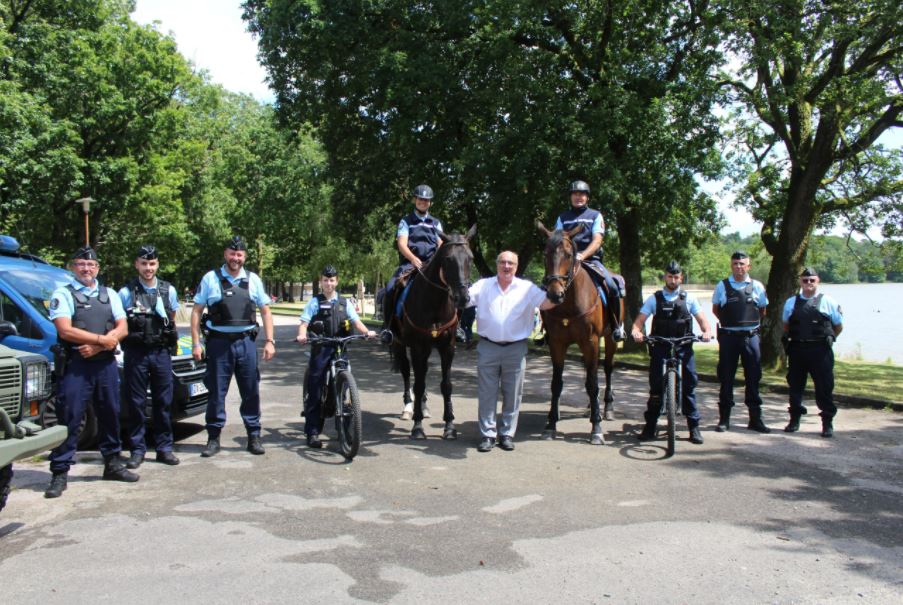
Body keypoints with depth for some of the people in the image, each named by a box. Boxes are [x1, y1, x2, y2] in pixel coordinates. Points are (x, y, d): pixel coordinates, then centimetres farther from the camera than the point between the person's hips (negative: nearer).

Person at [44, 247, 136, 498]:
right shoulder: (62, 294, 0)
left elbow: (122, 328, 6)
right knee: (69, 419, -5)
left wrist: (96, 346, -9)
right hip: (76, 366, -5)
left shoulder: (110, 294, 14)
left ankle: (113, 463, 24)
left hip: (106, 364, 5)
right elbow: (65, 330, -12)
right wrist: (102, 339, -12)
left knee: (110, 415, 12)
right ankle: (60, 473, 0)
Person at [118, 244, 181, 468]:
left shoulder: (168, 290, 6)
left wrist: (169, 338, 8)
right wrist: (128, 338, -6)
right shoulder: (126, 292, -2)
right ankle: (137, 450, 11)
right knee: (136, 403, 3)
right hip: (136, 353, -2)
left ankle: (164, 447, 15)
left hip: (161, 352, 2)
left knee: (163, 401, 6)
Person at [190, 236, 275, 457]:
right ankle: (213, 439, 15)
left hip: (246, 342, 2)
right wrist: (196, 343, -4)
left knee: (251, 392, 4)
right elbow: (197, 312, 3)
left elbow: (266, 312, 10)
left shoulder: (253, 280, 8)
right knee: (216, 392, 4)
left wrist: (269, 341, 1)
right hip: (219, 342, -1)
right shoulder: (211, 278, 2)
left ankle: (254, 437, 15)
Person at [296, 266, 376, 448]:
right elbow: (304, 322, -5)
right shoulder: (315, 302, 4)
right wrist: (302, 335, -26)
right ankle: (313, 432, 3)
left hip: (340, 349, 2)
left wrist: (367, 332, -15)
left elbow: (356, 321, 4)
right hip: (320, 349, -2)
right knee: (315, 391, -2)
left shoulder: (345, 302, 11)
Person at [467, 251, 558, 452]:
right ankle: (487, 434, 15)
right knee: (486, 393, 5)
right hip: (487, 347, 0)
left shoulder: (527, 288, 3)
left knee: (512, 394, 8)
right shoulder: (483, 286, 5)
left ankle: (507, 434, 21)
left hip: (515, 349, 0)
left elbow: (546, 303, -7)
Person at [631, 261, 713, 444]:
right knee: (656, 386, -1)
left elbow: (702, 319, 5)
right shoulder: (654, 299, 7)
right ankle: (650, 427, 7)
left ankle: (694, 427, 7)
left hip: (683, 347, 0)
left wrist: (707, 331, -17)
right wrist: (636, 331, -22)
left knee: (689, 385, -2)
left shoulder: (689, 298, 9)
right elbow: (639, 320, 0)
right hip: (659, 347, 0)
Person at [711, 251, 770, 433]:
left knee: (753, 378, 4)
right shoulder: (722, 286, 3)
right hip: (728, 336, 0)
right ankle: (724, 418, 13)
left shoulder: (757, 286, 4)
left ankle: (755, 419, 14)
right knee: (726, 378, 4)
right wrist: (729, 322, 9)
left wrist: (750, 323, 9)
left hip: (750, 336, 0)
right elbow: (715, 309, 14)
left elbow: (762, 311, 13)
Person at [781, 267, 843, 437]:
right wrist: (790, 340, 11)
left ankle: (828, 423, 11)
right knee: (795, 386, 9)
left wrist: (827, 340, 10)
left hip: (820, 351, -3)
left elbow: (838, 326, 10)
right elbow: (786, 326, 20)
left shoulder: (828, 302, 1)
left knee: (824, 387, 1)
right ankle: (794, 419, 21)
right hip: (796, 350, 3)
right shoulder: (791, 302, 9)